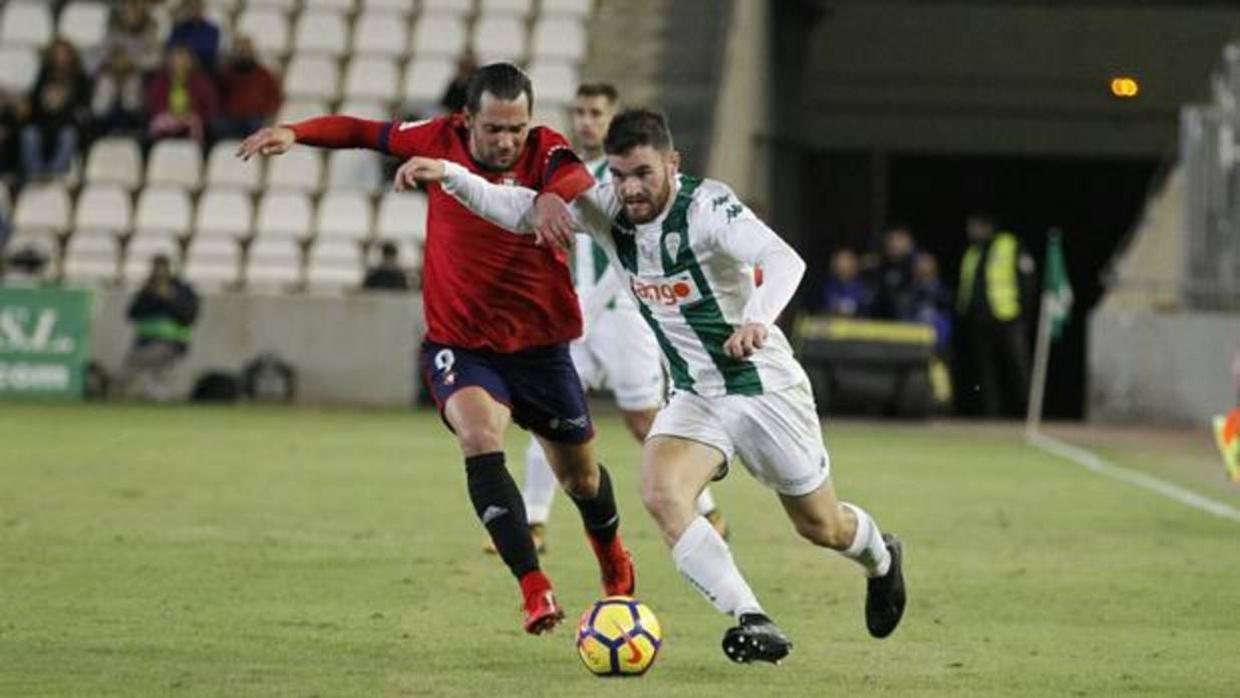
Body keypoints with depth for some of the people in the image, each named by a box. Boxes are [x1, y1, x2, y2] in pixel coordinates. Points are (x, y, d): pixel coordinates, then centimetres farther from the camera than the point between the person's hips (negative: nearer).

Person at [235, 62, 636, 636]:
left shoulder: (543, 149, -14)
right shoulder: (442, 139, -7)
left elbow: (577, 178, -37)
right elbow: (368, 133, 7)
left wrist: (554, 195, -60)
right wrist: (294, 133, -7)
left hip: (539, 345, 0)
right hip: (459, 344, 0)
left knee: (579, 471, 15)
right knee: (479, 437, -29)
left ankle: (612, 556, 49)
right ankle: (534, 588, -32)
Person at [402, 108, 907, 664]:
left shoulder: (707, 207, -25)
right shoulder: (605, 210, -9)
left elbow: (783, 260, -40)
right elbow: (519, 209, -9)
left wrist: (757, 317, -59)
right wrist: (448, 174, -25)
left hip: (765, 387, -4)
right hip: (694, 396, 4)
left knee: (820, 526, 11)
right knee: (661, 495, -24)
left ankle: (880, 557, 48)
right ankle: (754, 624, -22)